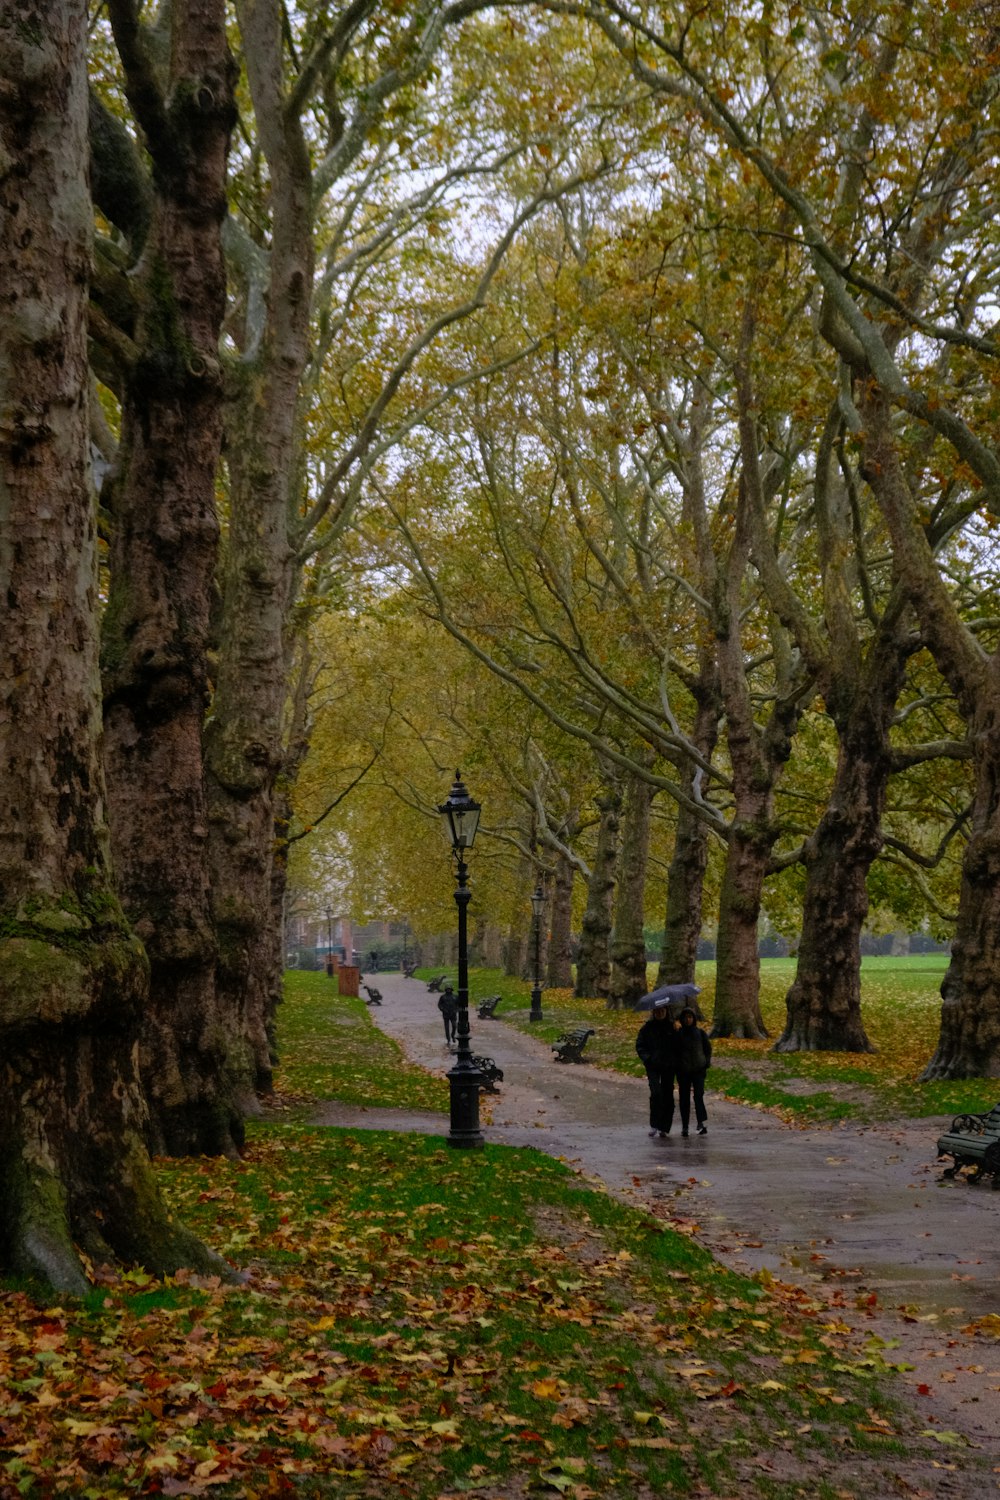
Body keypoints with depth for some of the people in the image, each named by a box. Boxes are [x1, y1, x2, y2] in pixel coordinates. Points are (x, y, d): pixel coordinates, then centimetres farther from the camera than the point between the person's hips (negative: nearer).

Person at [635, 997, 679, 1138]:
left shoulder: (672, 1027, 6)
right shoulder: (647, 1028, 3)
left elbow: (677, 1045, 13)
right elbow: (639, 1045, 4)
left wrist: (675, 1060, -3)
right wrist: (647, 1059, -10)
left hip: (668, 1066, 2)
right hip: (653, 1066, -2)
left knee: (667, 1095, 3)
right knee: (656, 1092, -18)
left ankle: (664, 1127, 13)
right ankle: (654, 1124, -7)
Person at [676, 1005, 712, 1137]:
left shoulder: (700, 1033, 6)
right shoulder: (678, 1034, 4)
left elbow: (708, 1049, 13)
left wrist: (706, 1063, 2)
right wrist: (676, 1067, -1)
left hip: (698, 1070, -1)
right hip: (683, 1071, 1)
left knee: (698, 1095, -14)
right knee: (684, 1098, 3)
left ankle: (701, 1123, -17)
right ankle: (684, 1126, 9)